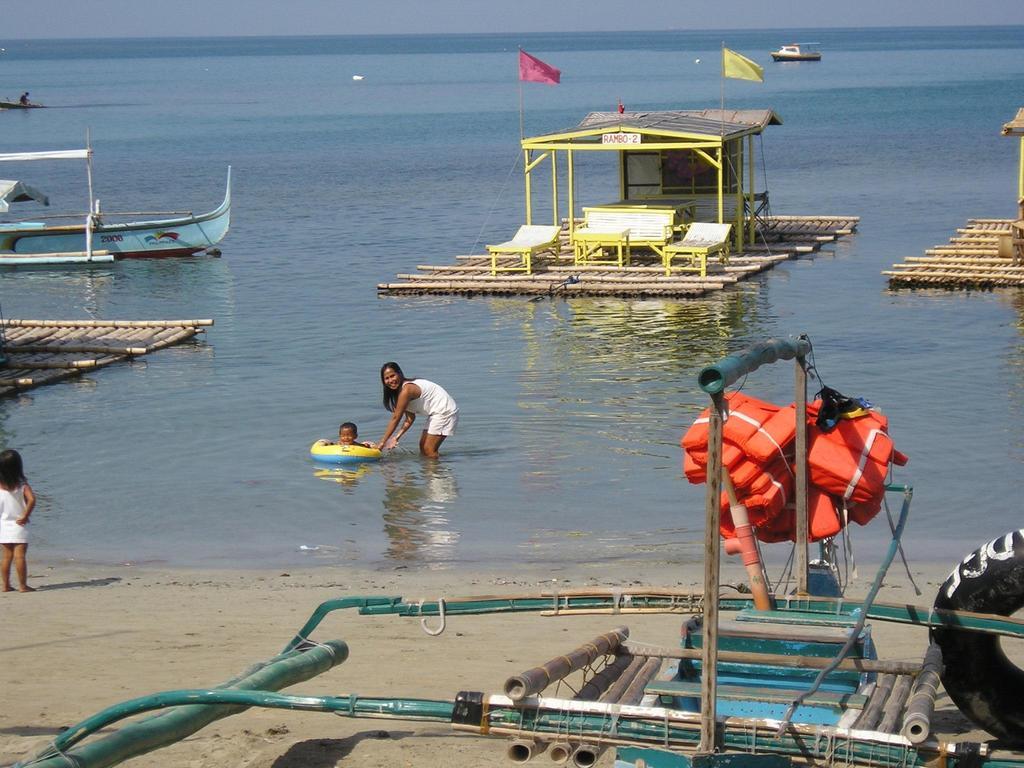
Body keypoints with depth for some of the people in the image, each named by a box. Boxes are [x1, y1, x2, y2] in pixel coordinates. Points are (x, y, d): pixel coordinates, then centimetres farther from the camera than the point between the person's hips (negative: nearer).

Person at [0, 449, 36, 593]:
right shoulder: (23, 485, -9)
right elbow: (31, 500, -24)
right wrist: (25, 516, -13)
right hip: (18, 526, -3)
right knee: (19, 556, -3)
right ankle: (23, 585, -3)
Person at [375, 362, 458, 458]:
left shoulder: (406, 390, -23)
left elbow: (395, 418, -22)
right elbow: (410, 419, 6)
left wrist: (382, 442, -19)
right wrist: (397, 437, -4)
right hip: (436, 413, 10)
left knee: (429, 450, -10)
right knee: (423, 447, 11)